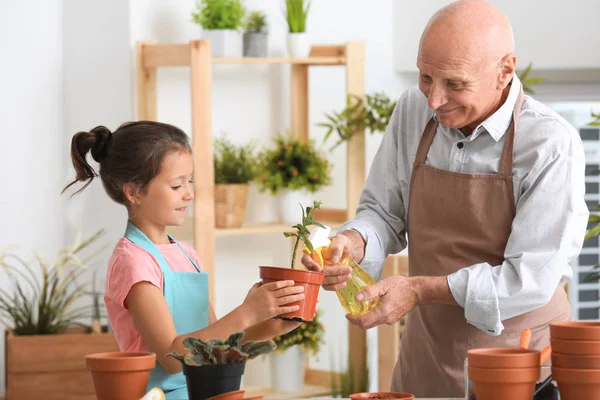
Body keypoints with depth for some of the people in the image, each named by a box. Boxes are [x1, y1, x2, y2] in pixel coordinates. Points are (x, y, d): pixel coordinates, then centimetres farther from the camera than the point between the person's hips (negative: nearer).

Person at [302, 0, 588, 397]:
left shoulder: (551, 145, -20)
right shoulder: (414, 110, -4)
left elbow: (532, 278, -21)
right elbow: (383, 212, 6)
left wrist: (420, 289, -24)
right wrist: (353, 242, -16)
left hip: (520, 357, -5)